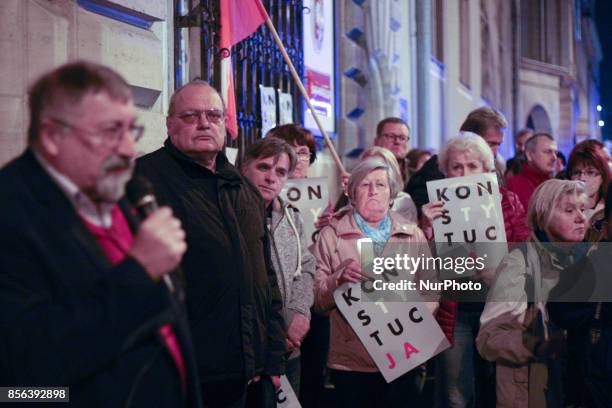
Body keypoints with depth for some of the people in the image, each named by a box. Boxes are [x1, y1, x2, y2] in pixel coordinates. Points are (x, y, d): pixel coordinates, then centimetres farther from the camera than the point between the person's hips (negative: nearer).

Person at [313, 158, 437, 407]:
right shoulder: (332, 235, 5)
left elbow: (430, 289, 10)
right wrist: (339, 279, -16)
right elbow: (317, 299, 3)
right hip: (351, 362, -1)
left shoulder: (413, 235, 12)